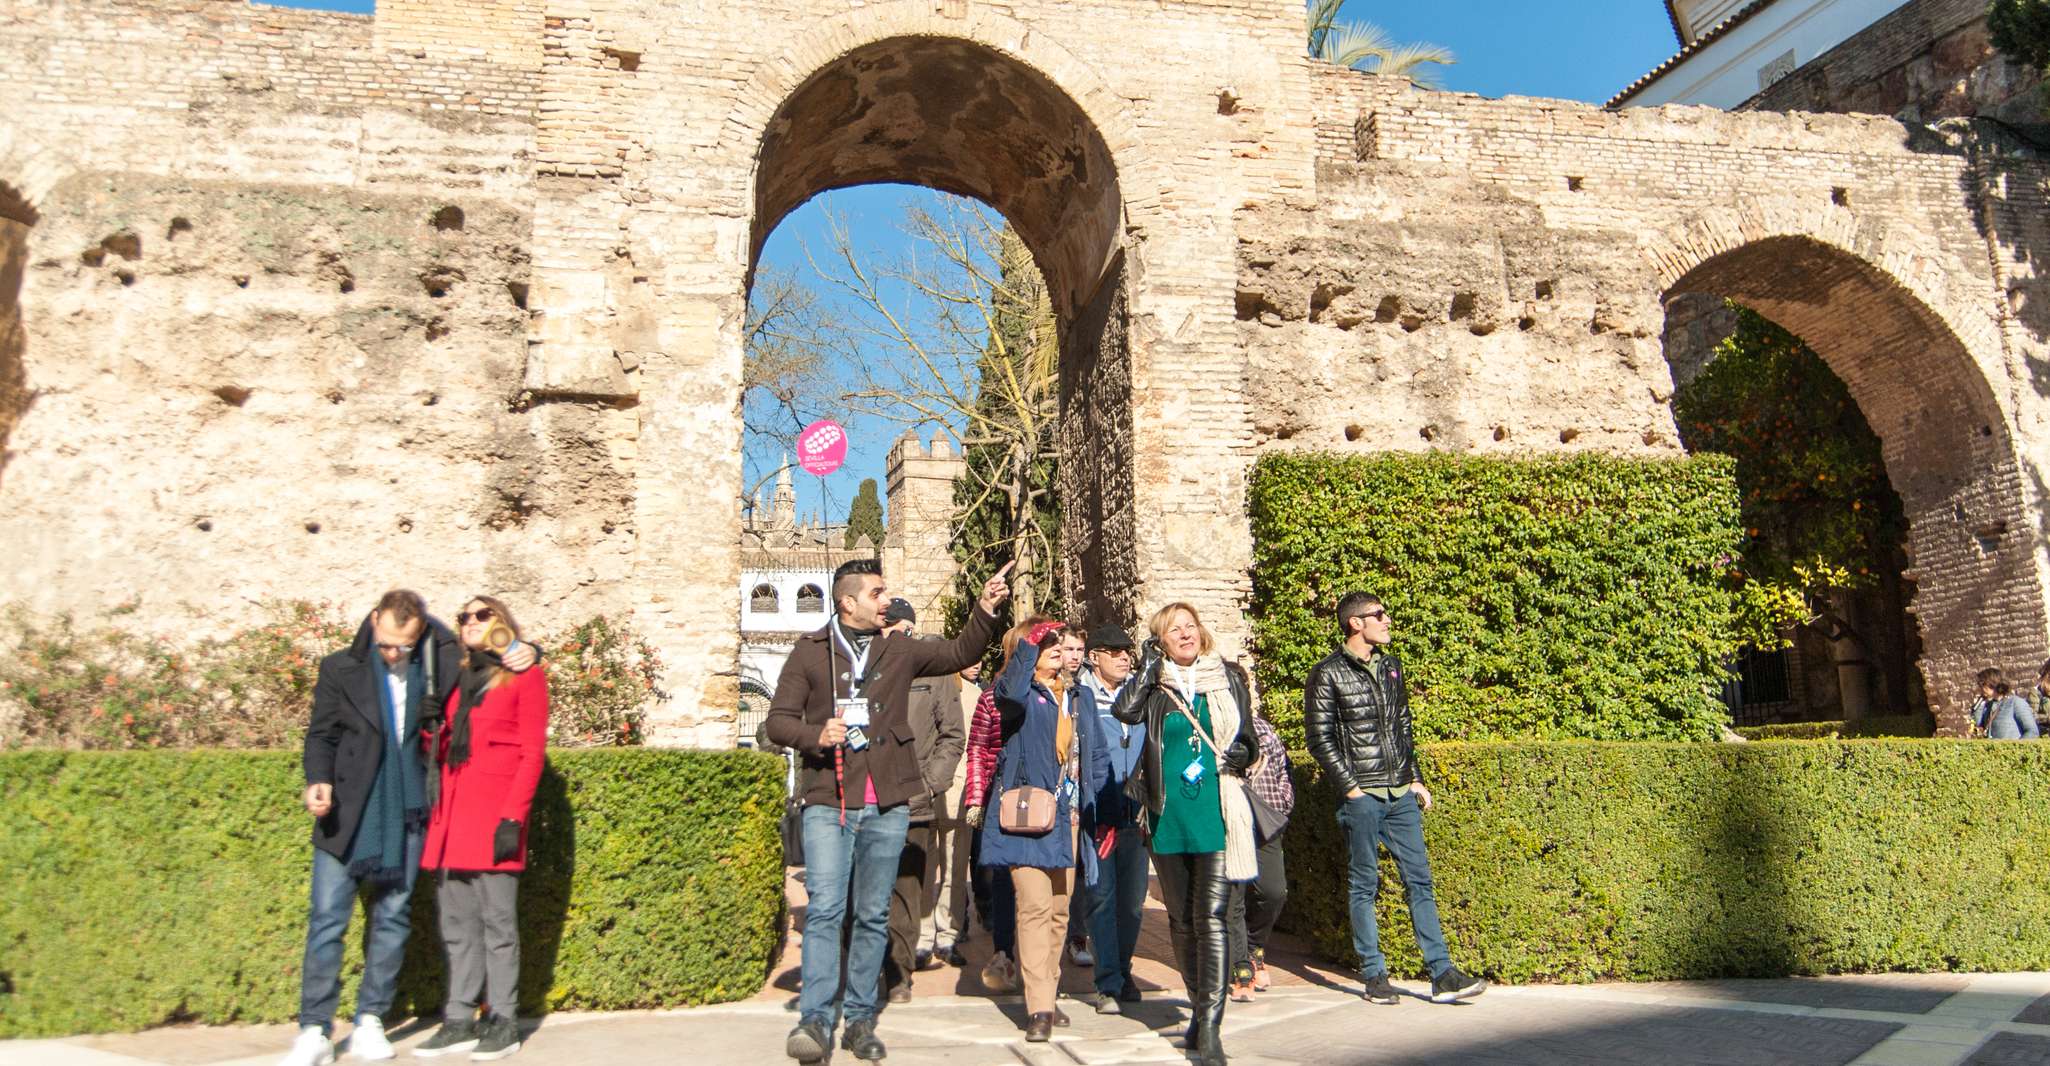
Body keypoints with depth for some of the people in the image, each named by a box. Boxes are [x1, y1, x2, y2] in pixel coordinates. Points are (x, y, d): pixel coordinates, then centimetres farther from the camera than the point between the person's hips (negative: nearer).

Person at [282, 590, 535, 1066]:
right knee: (327, 917, -2)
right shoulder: (340, 669, 0)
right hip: (347, 815, -1)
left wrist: (521, 653, -3)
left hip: (405, 814, 1)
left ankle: (369, 1023, 18)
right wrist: (318, 780, -13)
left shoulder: (438, 665, 3)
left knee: (393, 918, 7)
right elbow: (322, 733, 4)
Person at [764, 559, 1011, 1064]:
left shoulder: (899, 650, 11)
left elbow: (960, 652, 13)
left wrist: (985, 611, -2)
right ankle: (815, 1020, -5)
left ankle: (860, 1020, 18)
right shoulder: (810, 652, 3)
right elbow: (778, 720, 2)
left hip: (887, 805, 3)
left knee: (873, 915, 8)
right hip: (828, 801, -3)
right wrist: (816, 736, -17)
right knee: (825, 909, -11)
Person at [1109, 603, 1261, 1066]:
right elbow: (1123, 712, -16)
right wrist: (1148, 667, -8)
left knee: (1211, 916, -9)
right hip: (1167, 816, 2)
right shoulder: (1153, 685, 5)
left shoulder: (1228, 678, 7)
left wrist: (1240, 756, -6)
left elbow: (1249, 740, 15)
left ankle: (1210, 1026, -7)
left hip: (1217, 814, -2)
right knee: (1181, 919, 12)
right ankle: (1201, 1011, 27)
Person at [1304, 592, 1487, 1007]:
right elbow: (1320, 738, -8)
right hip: (1362, 797, -6)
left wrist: (1416, 780, 14)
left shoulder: (1391, 666, 14)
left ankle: (1443, 975, 7)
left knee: (1420, 881, 5)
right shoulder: (1328, 674, -6)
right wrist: (1350, 788, -12)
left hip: (1401, 794, 6)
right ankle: (1374, 977, 11)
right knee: (1365, 885, 3)